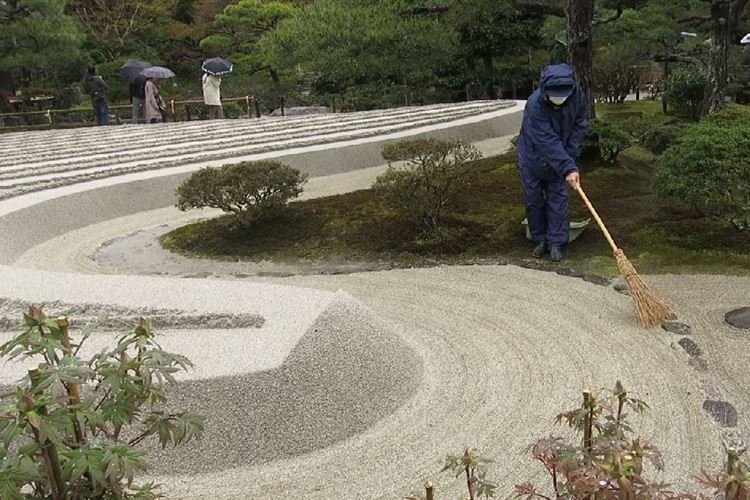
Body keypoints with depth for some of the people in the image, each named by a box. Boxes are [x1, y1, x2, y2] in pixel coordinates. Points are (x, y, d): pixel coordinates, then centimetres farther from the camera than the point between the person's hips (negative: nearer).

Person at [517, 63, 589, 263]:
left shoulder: (578, 94, -21)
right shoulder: (535, 104, -34)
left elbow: (580, 124, -5)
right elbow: (548, 142, -35)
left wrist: (570, 157, -11)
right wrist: (568, 168, -37)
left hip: (559, 156, 3)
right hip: (533, 157, -3)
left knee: (558, 198, 1)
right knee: (533, 200, 4)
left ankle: (556, 243, 8)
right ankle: (540, 239, 19)